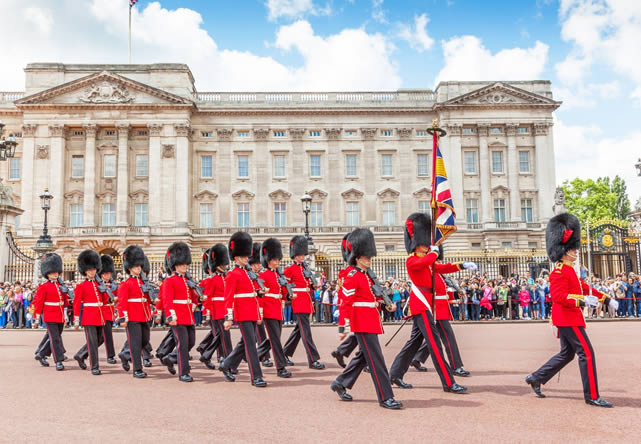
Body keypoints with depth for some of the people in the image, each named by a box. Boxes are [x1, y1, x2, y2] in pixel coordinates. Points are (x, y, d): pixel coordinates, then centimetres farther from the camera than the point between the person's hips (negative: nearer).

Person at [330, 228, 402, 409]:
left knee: (363, 356, 17)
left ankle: (340, 383, 29)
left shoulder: (368, 276, 16)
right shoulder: (352, 277, -12)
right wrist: (345, 326, -18)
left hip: (372, 323, 10)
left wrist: (387, 304, 9)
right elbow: (346, 303, -15)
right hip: (363, 323, -10)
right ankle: (386, 398, -5)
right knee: (376, 359, -9)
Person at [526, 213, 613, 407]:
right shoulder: (560, 271, -17)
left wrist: (605, 298, 19)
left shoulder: (568, 270, 17)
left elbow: (583, 287, 23)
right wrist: (582, 301, -31)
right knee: (587, 353, -7)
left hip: (568, 318, 11)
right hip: (568, 318, -11)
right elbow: (558, 296, -26)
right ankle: (592, 396, -1)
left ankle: (536, 378, 21)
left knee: (567, 354, 16)